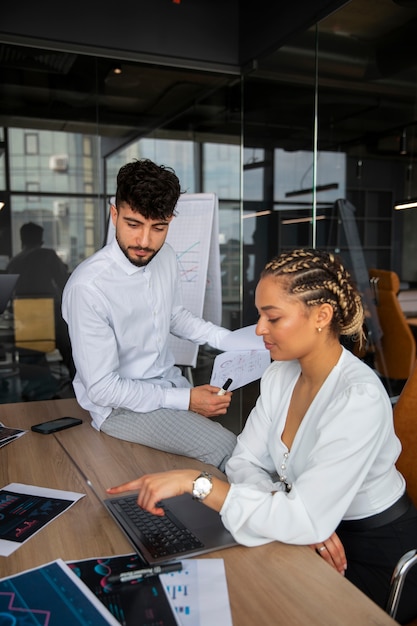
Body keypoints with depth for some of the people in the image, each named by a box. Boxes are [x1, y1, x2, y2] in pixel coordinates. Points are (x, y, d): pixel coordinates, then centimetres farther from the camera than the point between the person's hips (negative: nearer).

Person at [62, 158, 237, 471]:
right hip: (120, 404, -6)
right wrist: (185, 400, -21)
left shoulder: (166, 257, -3)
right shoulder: (88, 286, -26)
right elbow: (102, 388, -21)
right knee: (223, 447, -23)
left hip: (169, 381, 7)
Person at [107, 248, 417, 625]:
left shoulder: (359, 399, -28)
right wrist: (305, 522, -22)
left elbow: (306, 520, -31)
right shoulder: (282, 373, -5)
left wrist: (195, 482, -32)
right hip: (321, 531, 5)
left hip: (376, 554, -5)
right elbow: (245, 462, -5)